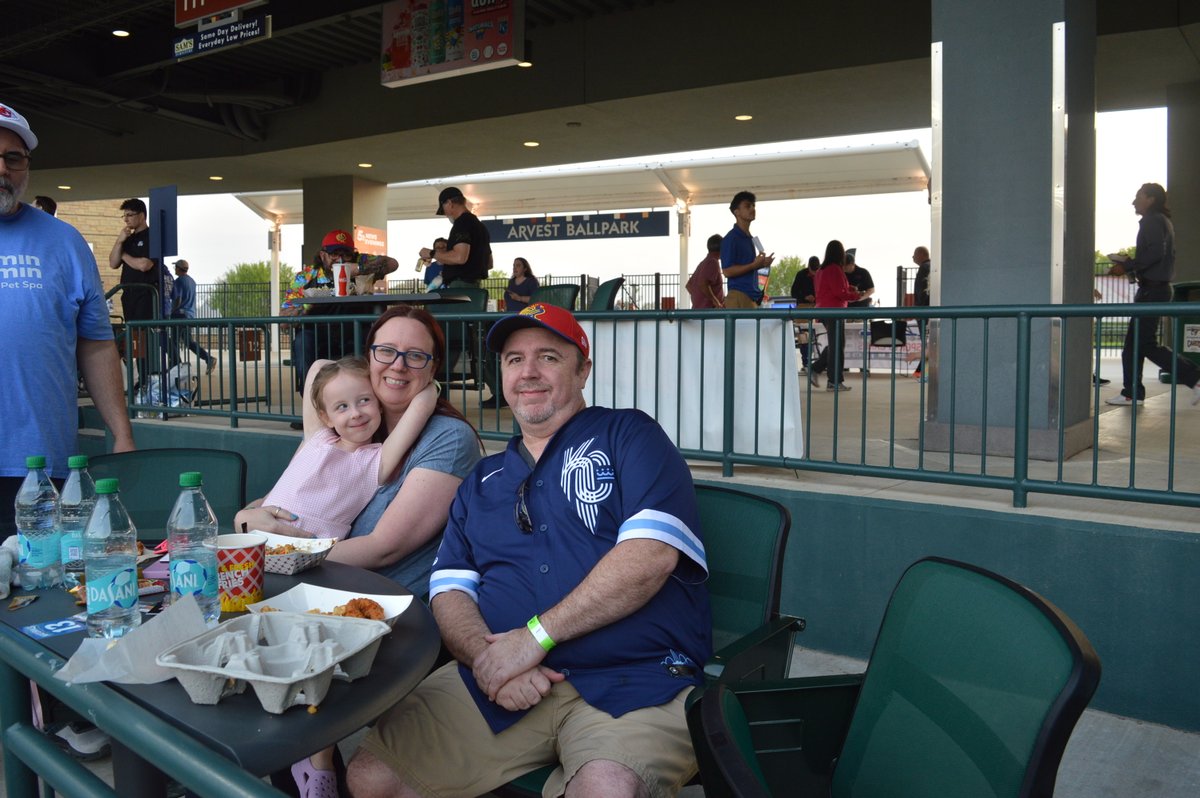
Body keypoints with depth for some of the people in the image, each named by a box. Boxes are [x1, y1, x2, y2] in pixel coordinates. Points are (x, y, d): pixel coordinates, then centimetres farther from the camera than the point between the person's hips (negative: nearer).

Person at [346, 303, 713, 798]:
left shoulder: (628, 436, 5)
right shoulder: (482, 483, 22)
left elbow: (651, 553, -11)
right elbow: (449, 588, 13)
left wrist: (536, 636, -13)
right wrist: (484, 655, -10)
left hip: (633, 679, -5)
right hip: (501, 682, 5)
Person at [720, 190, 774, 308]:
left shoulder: (750, 239, 20)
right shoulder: (731, 238, -8)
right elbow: (727, 271, -15)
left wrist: (762, 264, 9)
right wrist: (754, 265, -20)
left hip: (753, 296, 9)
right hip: (738, 296, -9)